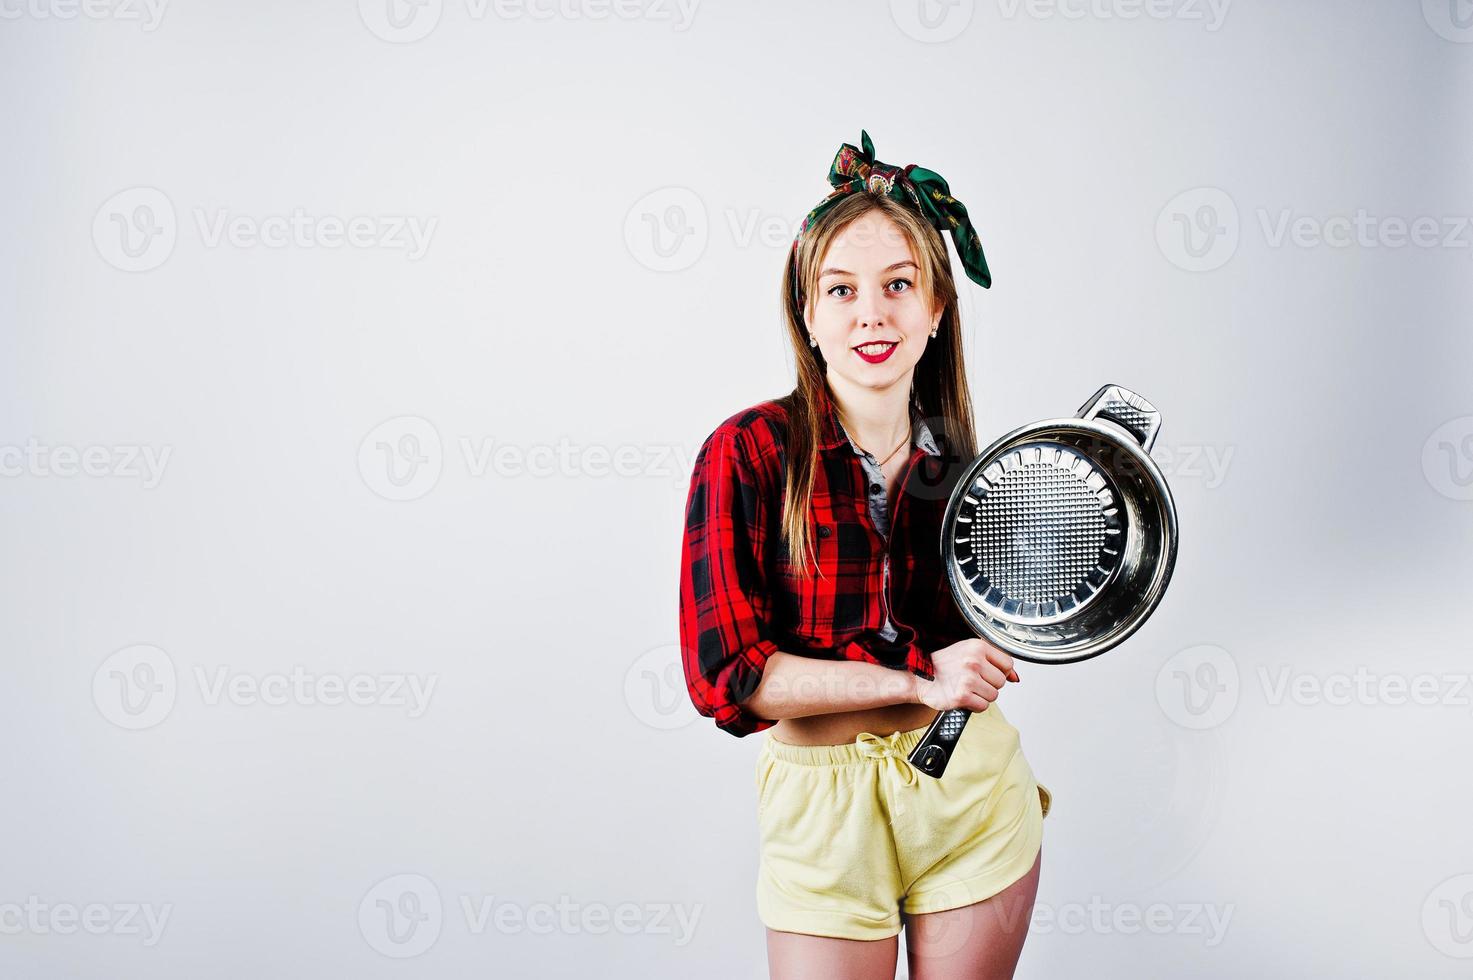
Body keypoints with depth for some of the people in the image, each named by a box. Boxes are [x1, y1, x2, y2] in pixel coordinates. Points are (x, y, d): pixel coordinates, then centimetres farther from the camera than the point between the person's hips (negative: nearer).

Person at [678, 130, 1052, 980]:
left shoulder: (959, 462, 3)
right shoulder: (748, 453, -10)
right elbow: (724, 673, -16)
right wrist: (919, 679, -19)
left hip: (973, 791, 4)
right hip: (826, 807, -3)